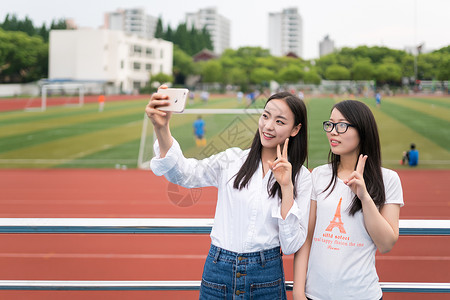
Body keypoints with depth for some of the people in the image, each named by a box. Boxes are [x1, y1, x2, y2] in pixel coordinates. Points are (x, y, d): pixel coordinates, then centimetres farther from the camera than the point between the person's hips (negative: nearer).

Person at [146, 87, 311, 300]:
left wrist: (286, 187, -14)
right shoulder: (232, 160, 0)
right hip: (218, 272, 1)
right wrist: (161, 128, -32)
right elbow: (183, 173, -17)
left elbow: (291, 246, -6)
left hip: (266, 277, -1)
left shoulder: (301, 177, -1)